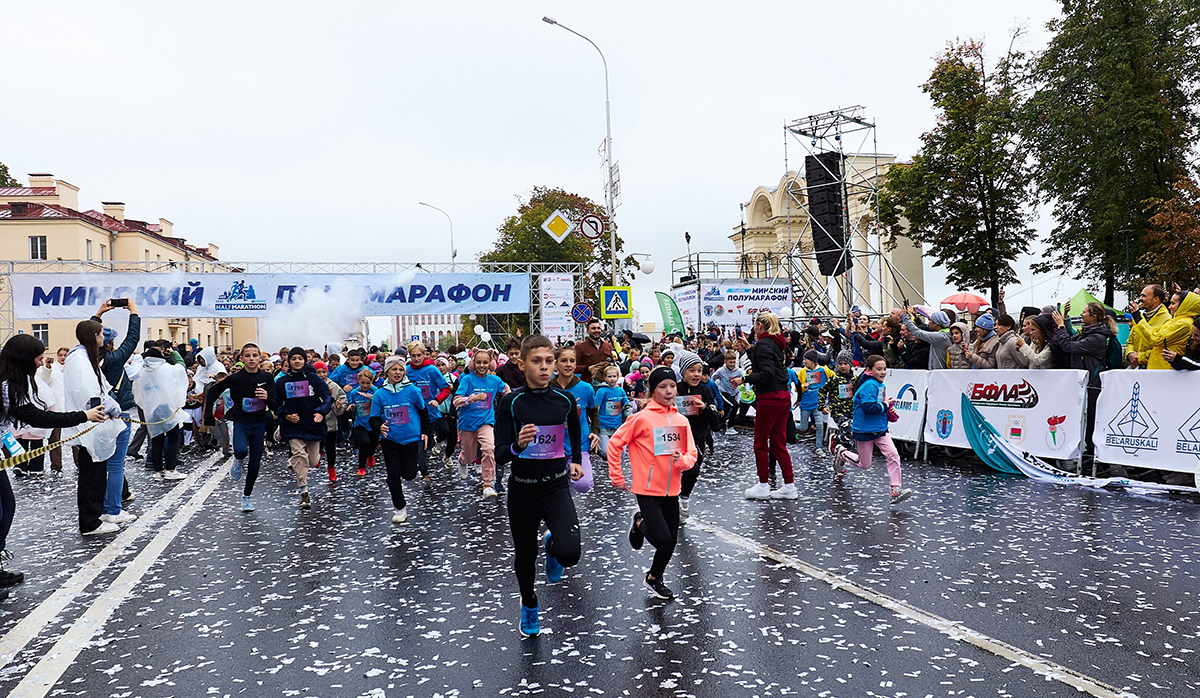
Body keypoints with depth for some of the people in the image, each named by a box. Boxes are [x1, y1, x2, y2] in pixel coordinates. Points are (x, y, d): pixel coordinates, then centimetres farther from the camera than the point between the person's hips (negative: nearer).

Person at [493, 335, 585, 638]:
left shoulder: (565, 399, -3)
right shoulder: (511, 402, -11)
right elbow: (499, 454, -15)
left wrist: (576, 460, 18)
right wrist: (518, 445, -33)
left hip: (557, 486, 1)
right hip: (522, 489, 0)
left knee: (569, 553, -20)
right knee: (525, 555, 14)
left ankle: (552, 547, 19)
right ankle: (529, 605, 46)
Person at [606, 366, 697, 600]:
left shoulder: (682, 421, 4)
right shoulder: (642, 418, -11)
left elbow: (692, 453, 7)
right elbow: (615, 444, -6)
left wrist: (683, 460, -16)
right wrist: (617, 477, -5)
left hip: (672, 490, 5)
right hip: (648, 489, -5)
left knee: (671, 541, 10)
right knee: (663, 540, -13)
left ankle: (655, 578, 35)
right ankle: (640, 523, 20)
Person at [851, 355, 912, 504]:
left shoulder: (880, 385, 9)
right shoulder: (869, 385, -19)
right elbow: (868, 407, -31)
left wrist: (887, 409, 6)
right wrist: (885, 405, -17)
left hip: (880, 429, 7)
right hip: (865, 430, -7)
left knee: (893, 455, -10)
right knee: (864, 465, 7)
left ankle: (896, 490, -9)